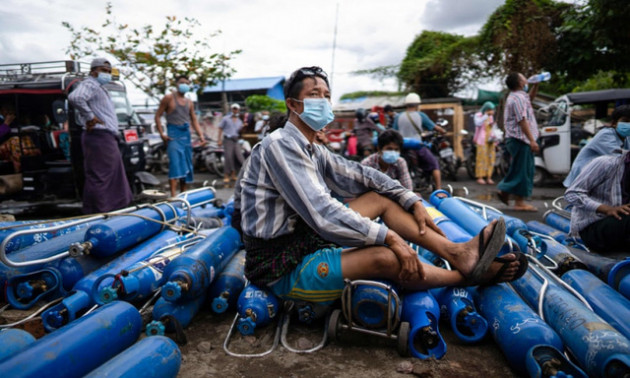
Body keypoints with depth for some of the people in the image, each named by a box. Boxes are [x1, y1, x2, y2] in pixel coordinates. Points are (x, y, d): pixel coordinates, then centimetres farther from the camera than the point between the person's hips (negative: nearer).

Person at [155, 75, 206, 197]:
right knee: (175, 163, -18)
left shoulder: (189, 102, 18)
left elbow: (194, 120, 16)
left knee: (186, 165, 9)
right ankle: (173, 195, -23)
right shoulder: (169, 98, 2)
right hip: (173, 134, -6)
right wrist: (162, 134, -11)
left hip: (186, 134, 6)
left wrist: (201, 135, 1)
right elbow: (158, 116, 0)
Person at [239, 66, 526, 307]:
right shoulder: (280, 145, -19)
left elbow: (359, 175, 13)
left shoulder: (312, 150, 10)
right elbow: (320, 212, -27)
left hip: (306, 245, 9)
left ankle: (456, 252, -2)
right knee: (384, 258, -24)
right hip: (282, 270, -9)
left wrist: (413, 202, 3)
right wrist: (388, 236, -24)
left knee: (380, 198, 5)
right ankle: (469, 276, 0)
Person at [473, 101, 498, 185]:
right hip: (482, 140, -6)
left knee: (491, 158, 1)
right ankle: (480, 177, -6)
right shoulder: (478, 115, -1)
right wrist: (486, 115, -24)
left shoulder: (491, 116, 19)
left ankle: (489, 177, 4)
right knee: (482, 157, -10)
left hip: (490, 140, 6)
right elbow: (478, 123, -23)